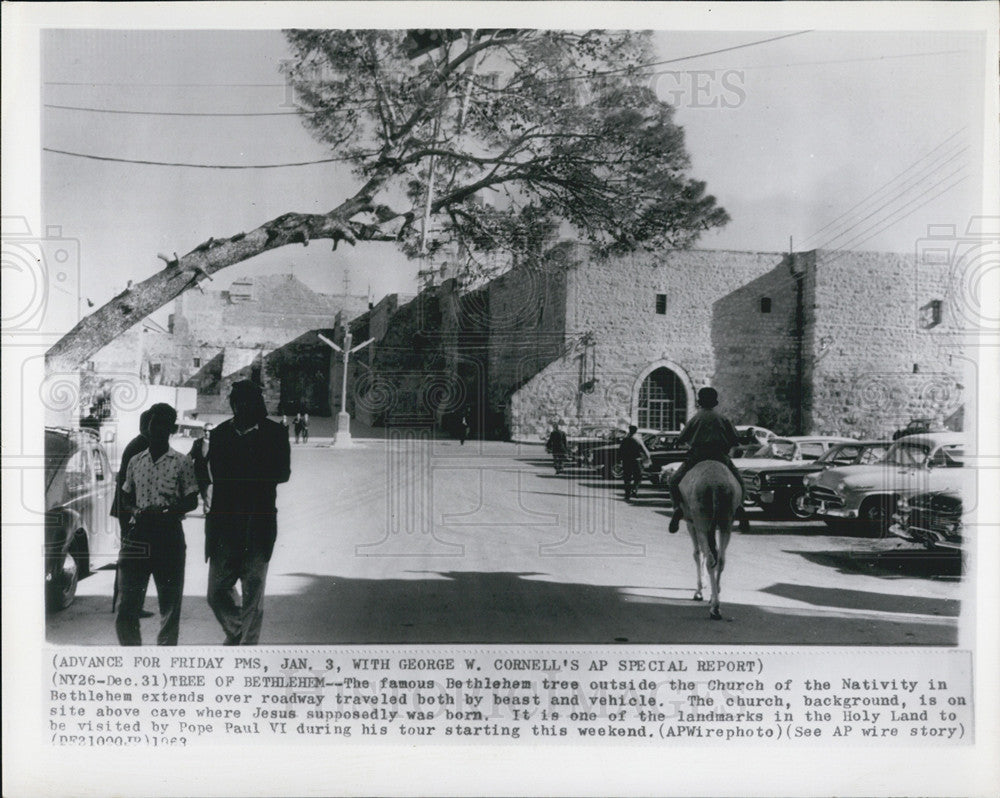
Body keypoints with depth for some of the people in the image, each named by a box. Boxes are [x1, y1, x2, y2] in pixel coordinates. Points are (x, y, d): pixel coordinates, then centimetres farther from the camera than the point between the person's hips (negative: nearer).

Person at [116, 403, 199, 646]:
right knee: (128, 602, 0)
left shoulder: (182, 463, 2)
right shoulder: (135, 461, 13)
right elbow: (125, 499, 17)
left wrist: (165, 512, -16)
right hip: (138, 535, 3)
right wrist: (136, 511, -5)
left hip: (169, 536, -3)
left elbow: (192, 501, 0)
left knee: (170, 601, 2)